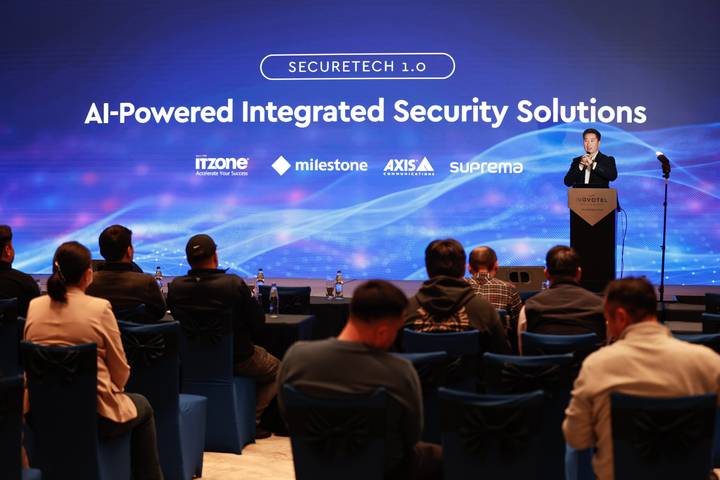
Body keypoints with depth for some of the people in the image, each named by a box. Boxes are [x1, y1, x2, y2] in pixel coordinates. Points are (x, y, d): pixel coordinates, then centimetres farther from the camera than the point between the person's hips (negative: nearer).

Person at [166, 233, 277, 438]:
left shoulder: (175, 286, -15)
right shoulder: (234, 284, -25)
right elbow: (258, 321, -15)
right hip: (236, 359, -5)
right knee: (276, 370, 25)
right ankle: (251, 421, 18)